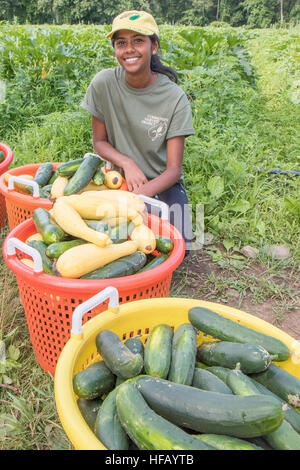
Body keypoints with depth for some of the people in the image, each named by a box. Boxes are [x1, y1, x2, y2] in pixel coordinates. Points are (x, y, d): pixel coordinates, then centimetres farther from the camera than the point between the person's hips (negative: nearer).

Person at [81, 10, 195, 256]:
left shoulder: (175, 98, -15)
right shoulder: (103, 83, -11)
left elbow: (174, 169, -17)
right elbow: (99, 141, -1)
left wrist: (134, 198, -33)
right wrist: (127, 163, -22)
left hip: (161, 182, -1)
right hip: (120, 176, 2)